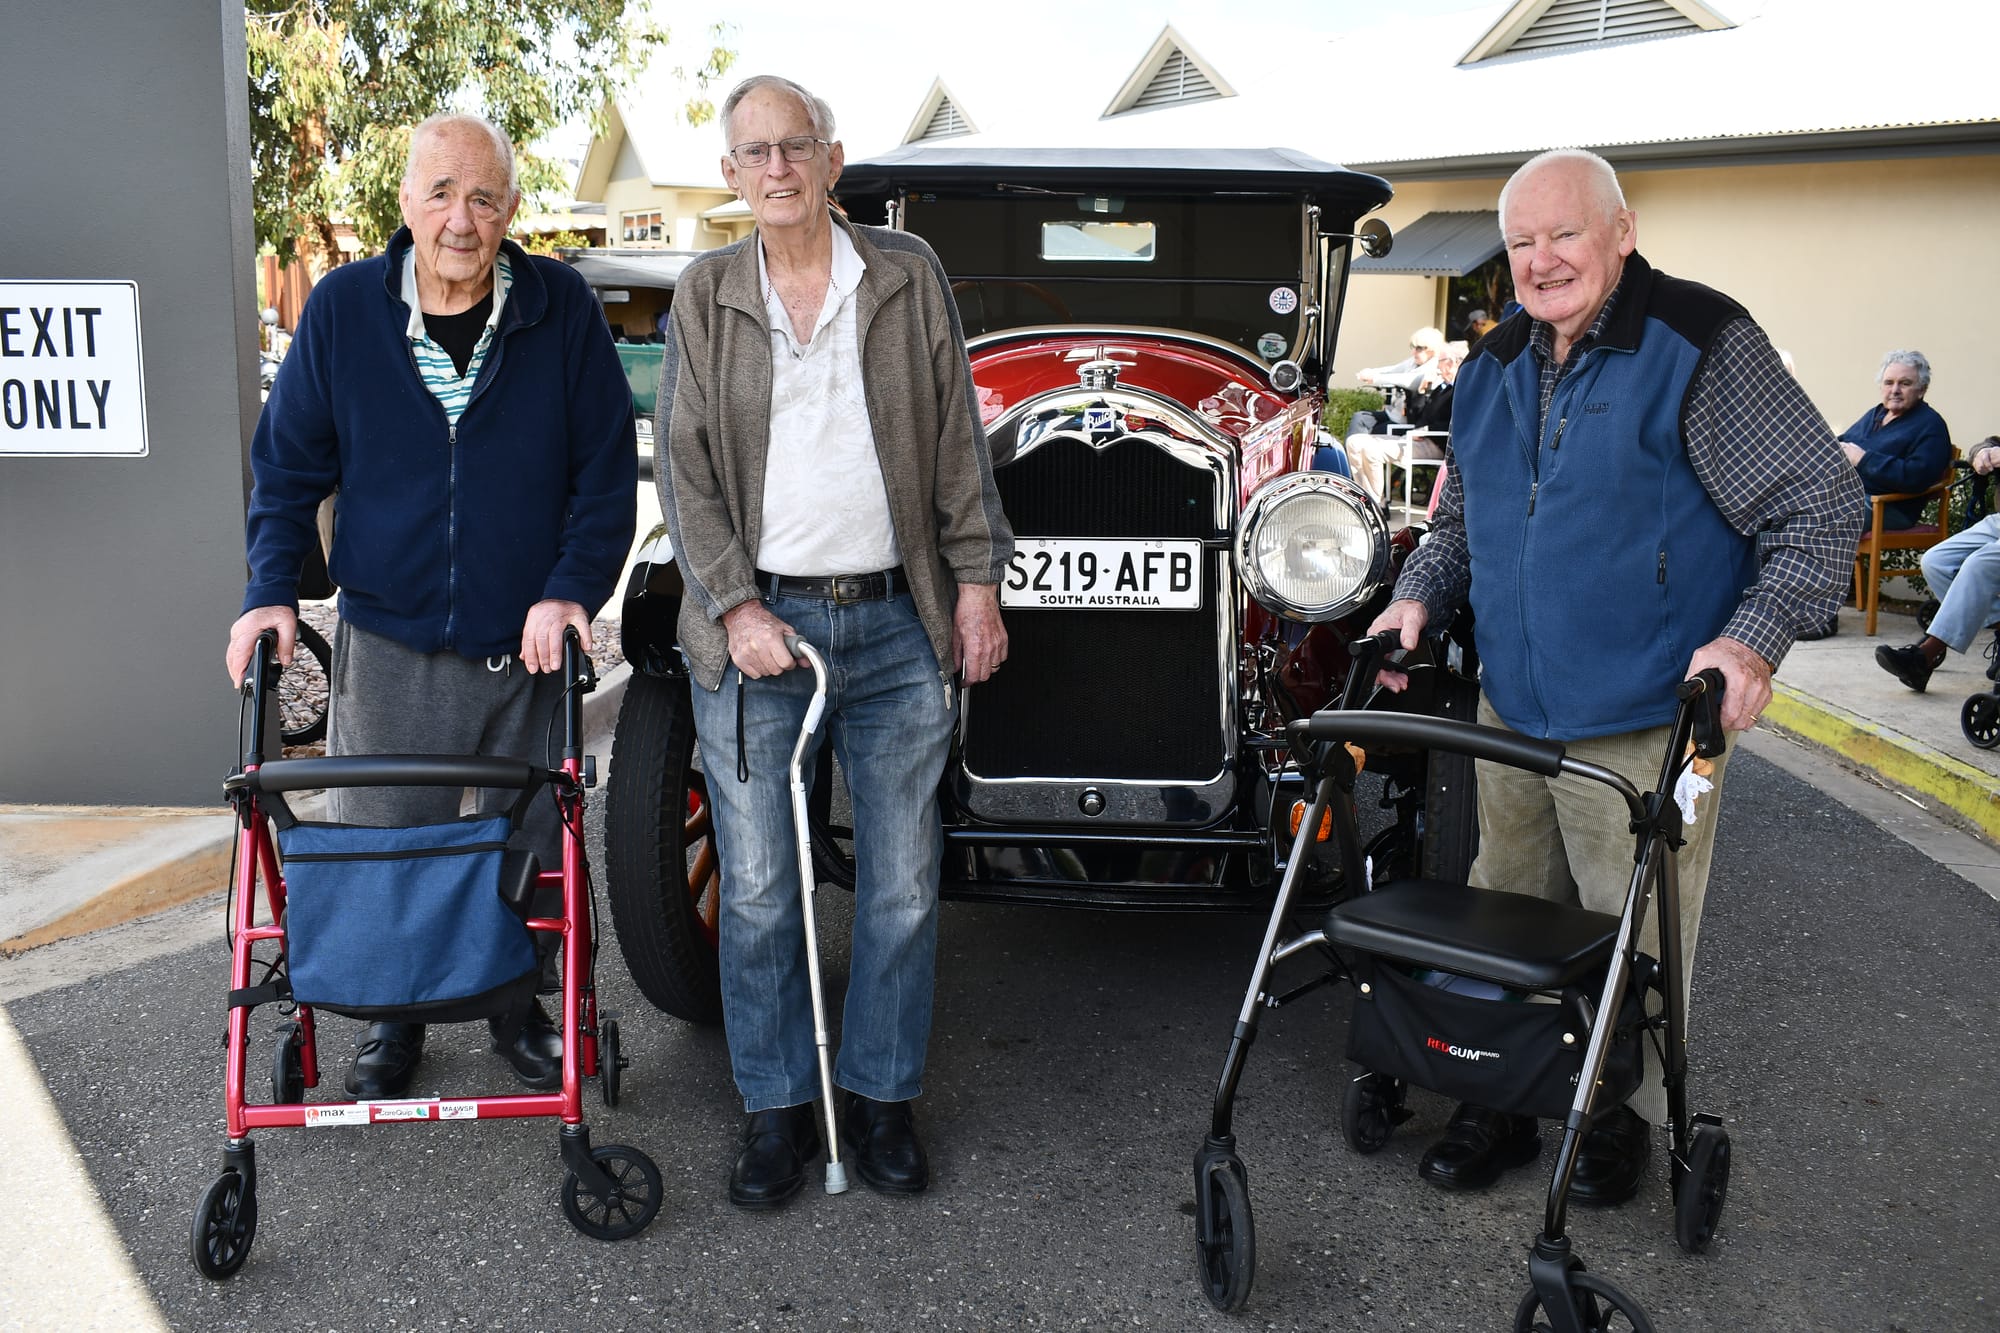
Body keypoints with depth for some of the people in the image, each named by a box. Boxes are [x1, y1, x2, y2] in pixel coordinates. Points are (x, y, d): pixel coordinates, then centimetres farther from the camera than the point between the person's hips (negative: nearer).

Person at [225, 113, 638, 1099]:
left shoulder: (562, 307, -6)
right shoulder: (342, 307, -3)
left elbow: (606, 465, -2)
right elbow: (288, 463, 4)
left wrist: (573, 587, -12)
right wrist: (271, 592, -6)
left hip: (529, 645, 0)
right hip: (388, 646, 1)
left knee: (531, 850, 14)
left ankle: (519, 1008, 36)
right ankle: (392, 1020, 34)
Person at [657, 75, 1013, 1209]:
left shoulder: (909, 275, 5)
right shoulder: (707, 296, 5)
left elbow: (957, 442, 6)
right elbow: (687, 470, 1)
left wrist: (977, 583, 1)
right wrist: (735, 607, -9)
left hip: (897, 625, 1)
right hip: (755, 626, 0)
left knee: (904, 884, 7)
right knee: (758, 889, 4)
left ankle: (884, 1096, 25)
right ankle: (779, 1108, 21)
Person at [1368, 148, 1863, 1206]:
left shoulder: (1700, 346, -12)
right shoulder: (1493, 368, 9)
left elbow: (1822, 506, -11)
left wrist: (1754, 638, -23)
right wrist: (1419, 596, 4)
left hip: (1645, 722, -6)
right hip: (1511, 713, 6)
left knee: (1633, 937, 6)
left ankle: (1622, 1116, 27)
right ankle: (1501, 1100, 31)